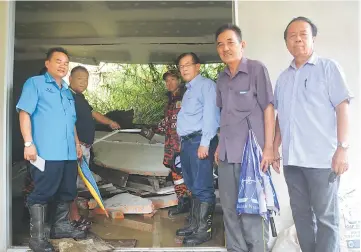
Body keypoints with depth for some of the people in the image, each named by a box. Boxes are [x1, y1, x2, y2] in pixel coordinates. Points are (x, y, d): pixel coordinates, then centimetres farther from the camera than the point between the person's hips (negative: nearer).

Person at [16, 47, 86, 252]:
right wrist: (29, 143, -17)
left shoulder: (67, 92, 22)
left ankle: (61, 226, 29)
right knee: (43, 193, -2)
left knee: (67, 192, 14)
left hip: (68, 153, 8)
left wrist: (77, 143, 19)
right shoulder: (35, 83, 0)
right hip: (46, 152, -7)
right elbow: (24, 113, -8)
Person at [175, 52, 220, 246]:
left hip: (199, 141, -9)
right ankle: (194, 224, 25)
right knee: (193, 187, 15)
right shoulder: (188, 90, 23)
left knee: (202, 187, -5)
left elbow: (210, 114, -15)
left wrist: (205, 143, -22)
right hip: (187, 142, 9)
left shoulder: (206, 85, -5)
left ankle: (204, 229, 3)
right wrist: (183, 143, 15)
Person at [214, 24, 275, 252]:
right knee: (230, 208, 12)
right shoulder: (222, 78, 13)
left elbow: (268, 108, -7)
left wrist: (269, 146, -12)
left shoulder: (257, 69, -4)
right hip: (227, 154, 6)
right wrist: (220, 145, 14)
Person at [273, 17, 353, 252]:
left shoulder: (328, 67, 1)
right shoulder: (283, 77, 16)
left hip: (322, 158, -5)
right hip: (292, 159, 5)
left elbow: (342, 107, -6)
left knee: (325, 216, 2)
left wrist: (342, 148, -14)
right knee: (301, 214, 12)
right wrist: (275, 149, 13)